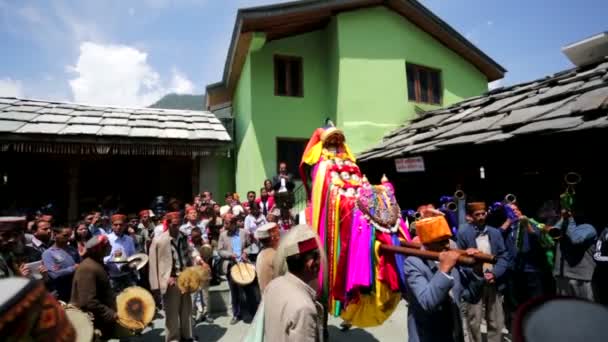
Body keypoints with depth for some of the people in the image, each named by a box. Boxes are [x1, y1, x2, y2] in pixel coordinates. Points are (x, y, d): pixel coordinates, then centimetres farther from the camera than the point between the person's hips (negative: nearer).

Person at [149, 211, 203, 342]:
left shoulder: (183, 237, 0)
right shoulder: (158, 240, -15)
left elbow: (190, 249, 16)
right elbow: (153, 263, -12)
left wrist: (197, 257, -6)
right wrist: (157, 284, -13)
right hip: (171, 280, -5)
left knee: (186, 309, 19)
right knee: (172, 312, 8)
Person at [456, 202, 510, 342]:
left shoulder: (496, 232, 7)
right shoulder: (463, 233, -6)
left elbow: (504, 257, 4)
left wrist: (494, 274, -11)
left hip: (494, 283, 4)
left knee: (496, 323, 13)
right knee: (474, 322, 6)